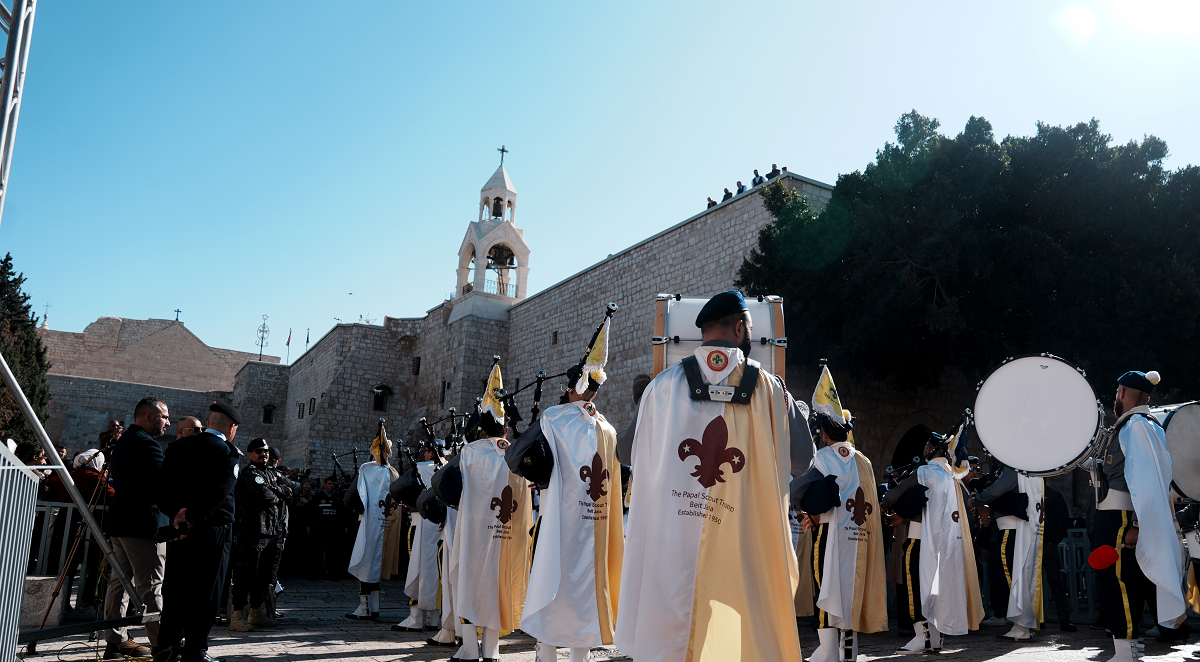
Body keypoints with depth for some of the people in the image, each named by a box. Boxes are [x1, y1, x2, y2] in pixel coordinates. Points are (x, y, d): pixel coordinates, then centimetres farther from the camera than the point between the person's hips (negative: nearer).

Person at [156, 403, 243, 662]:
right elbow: (218, 494, -19)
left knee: (175, 585, 15)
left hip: (179, 527, 6)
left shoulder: (177, 446, 9)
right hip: (212, 530, -6)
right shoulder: (227, 453, -10)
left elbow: (162, 485, 3)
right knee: (205, 589, 2)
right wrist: (194, 519, -13)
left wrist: (175, 513, -2)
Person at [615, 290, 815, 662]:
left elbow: (628, 454, 10)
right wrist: (799, 414, 28)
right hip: (747, 546, 0)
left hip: (671, 544, 1)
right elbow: (801, 462, 10)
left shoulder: (664, 386, 1)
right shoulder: (770, 390, 0)